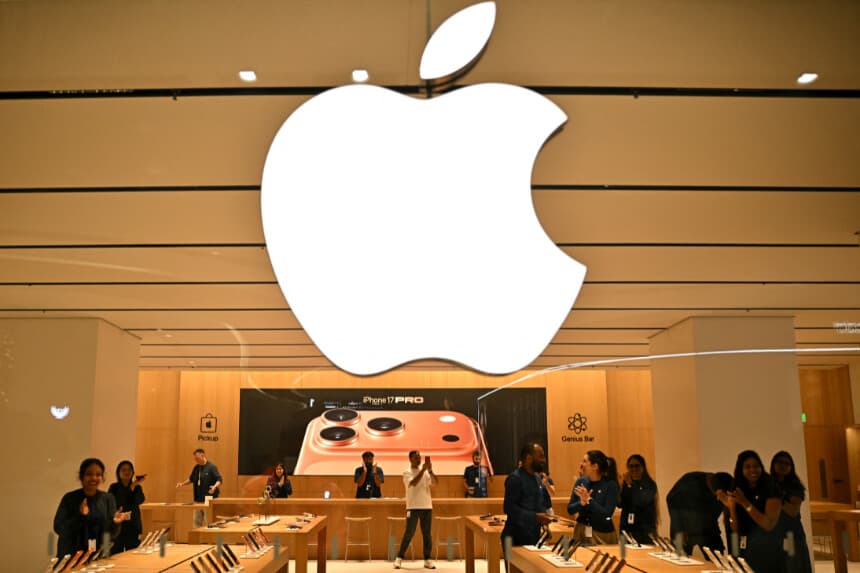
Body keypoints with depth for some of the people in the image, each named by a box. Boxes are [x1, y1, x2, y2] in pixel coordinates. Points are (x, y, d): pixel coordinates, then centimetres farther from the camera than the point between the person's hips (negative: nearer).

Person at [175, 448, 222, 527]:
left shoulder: (212, 467, -11)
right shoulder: (196, 467, 10)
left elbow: (219, 480, -14)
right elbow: (191, 479, 24)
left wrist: (215, 486, -33)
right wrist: (182, 484, 9)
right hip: (198, 499, 7)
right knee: (197, 521, 12)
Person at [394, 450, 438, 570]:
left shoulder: (426, 472, 10)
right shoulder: (407, 473, -3)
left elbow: (436, 482, -4)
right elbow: (413, 483, -22)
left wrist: (430, 470, -17)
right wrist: (423, 469, -23)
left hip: (427, 507, 4)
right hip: (413, 507, -4)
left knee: (427, 534, 5)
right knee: (409, 533, -3)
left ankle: (427, 560, 12)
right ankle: (399, 558, 7)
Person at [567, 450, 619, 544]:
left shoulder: (610, 485, -12)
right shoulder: (581, 482, 0)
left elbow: (607, 514, -17)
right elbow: (570, 509, 0)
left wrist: (589, 500, -23)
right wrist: (581, 503, -19)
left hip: (603, 534, -3)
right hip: (581, 532, 3)